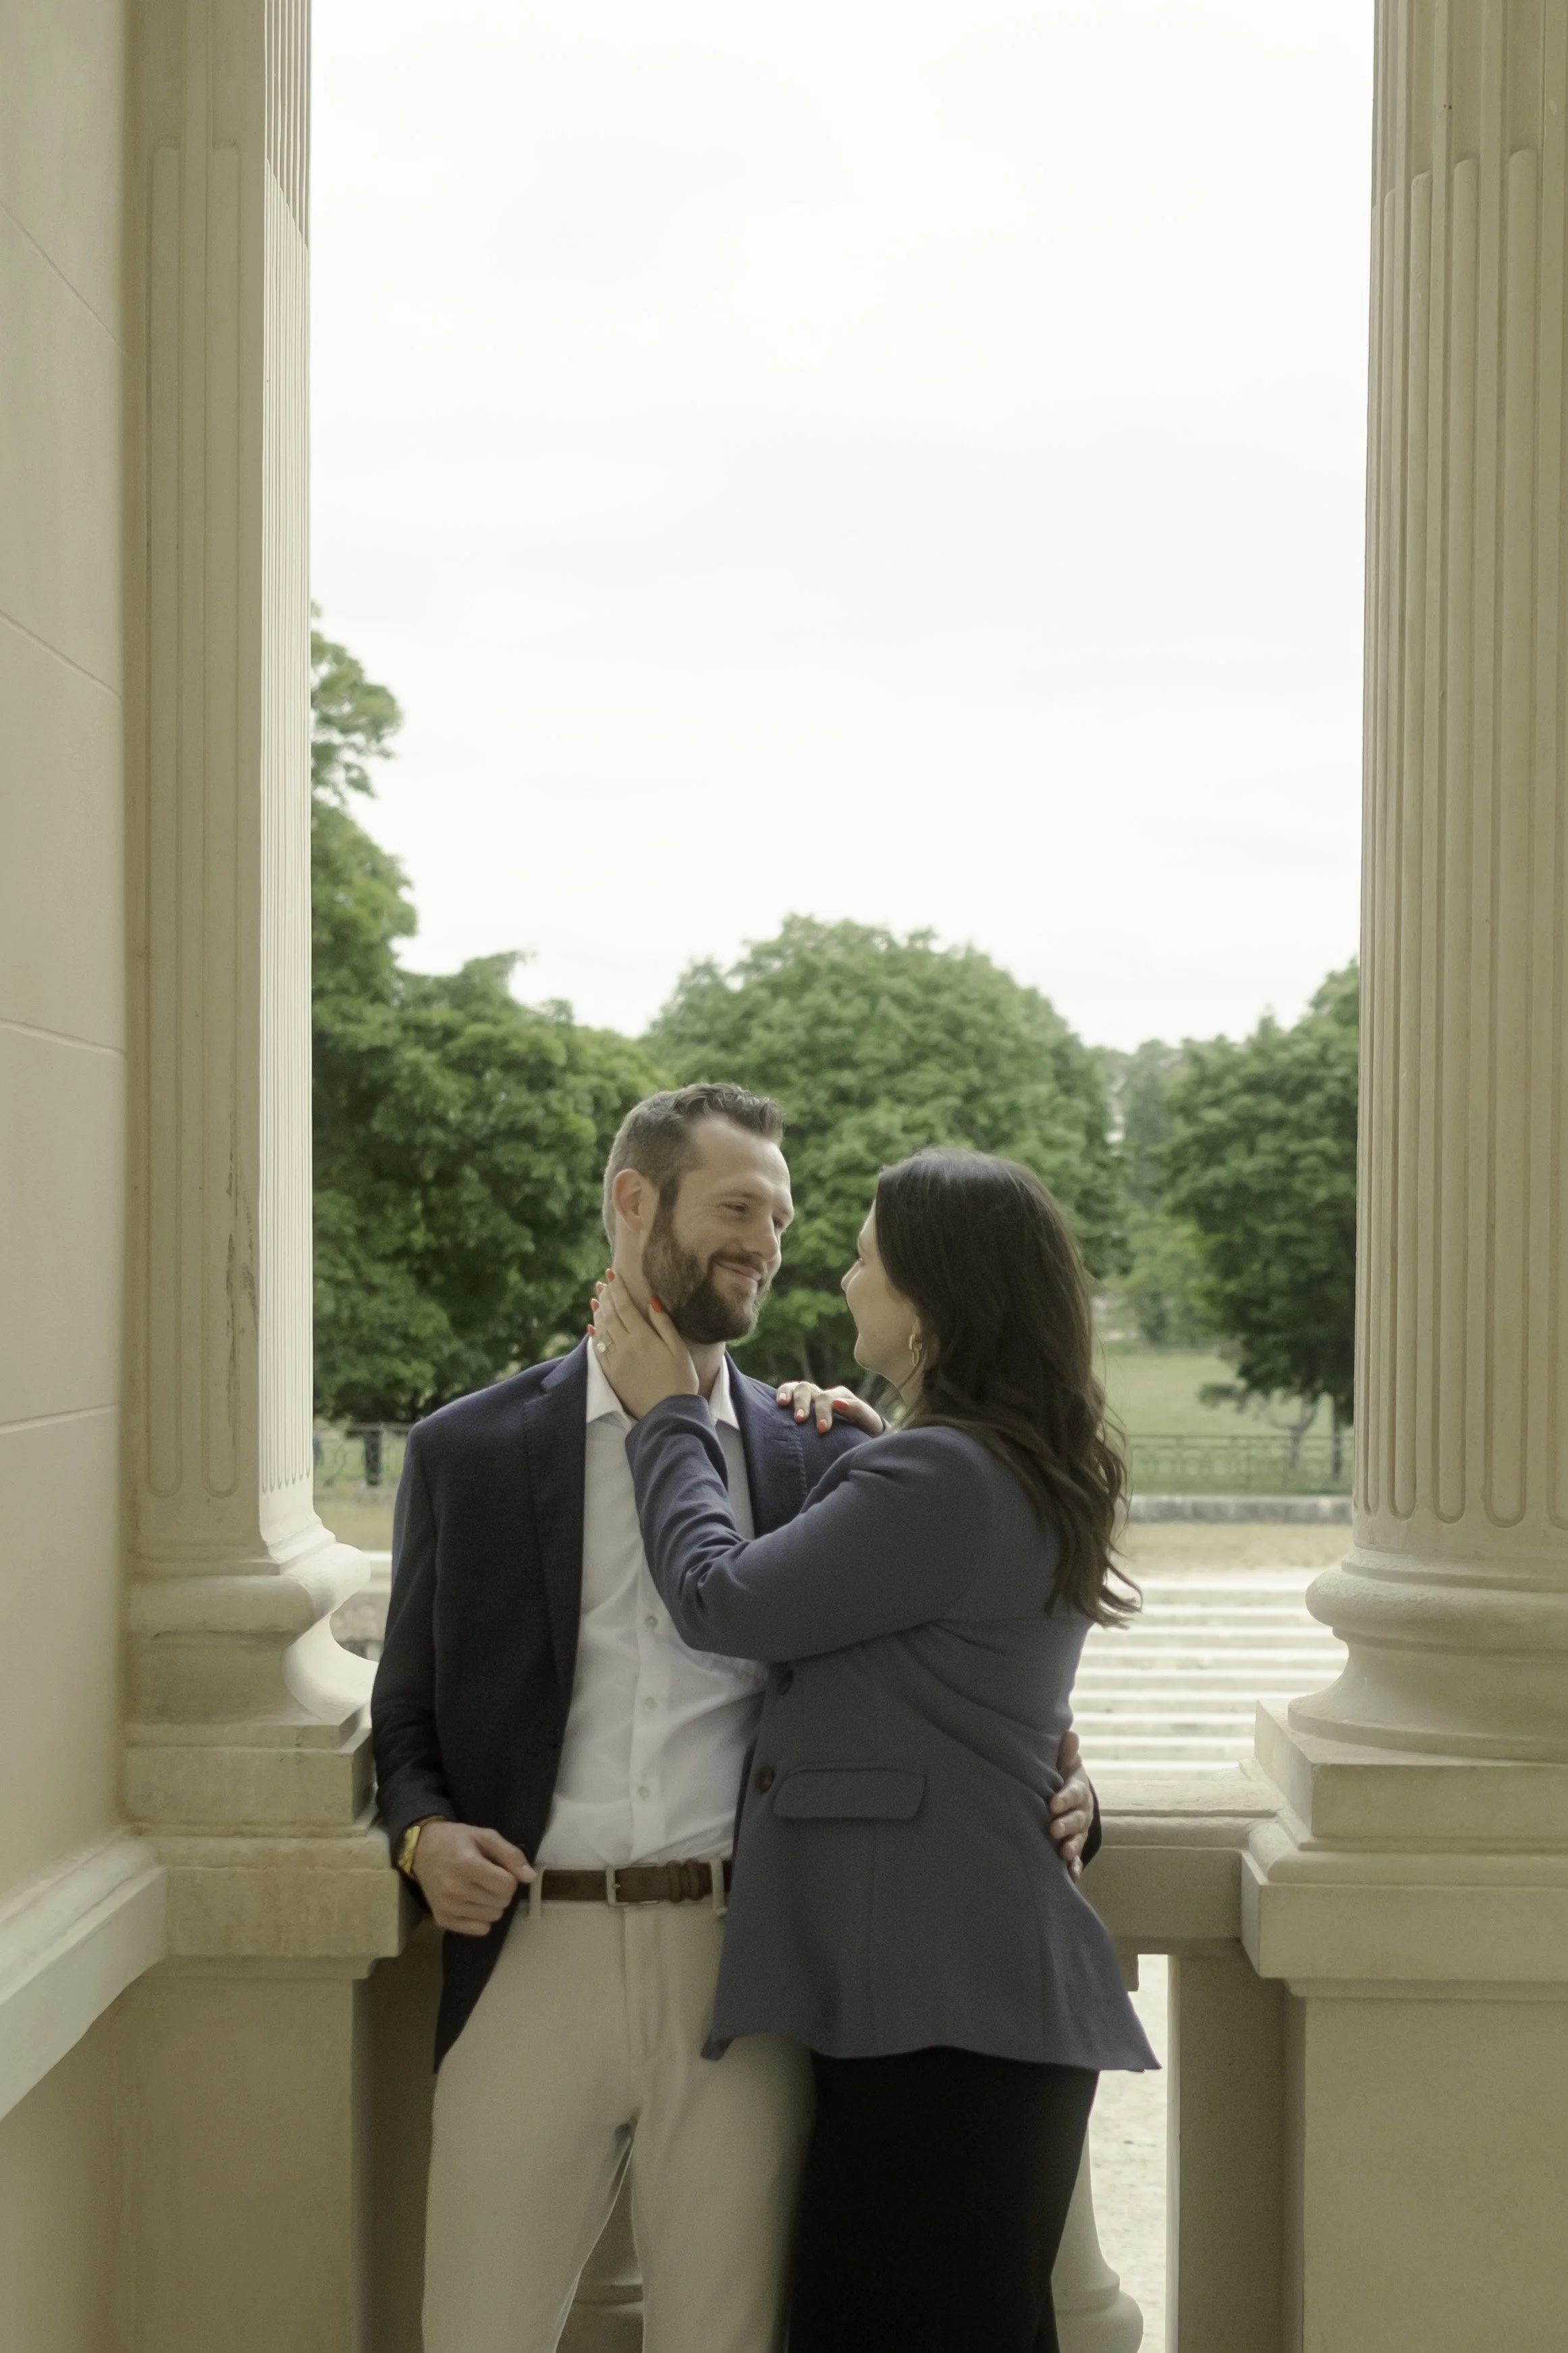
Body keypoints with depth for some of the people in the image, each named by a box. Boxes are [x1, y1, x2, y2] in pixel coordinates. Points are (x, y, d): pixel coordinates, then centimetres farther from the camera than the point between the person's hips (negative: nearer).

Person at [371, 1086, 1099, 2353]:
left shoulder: (825, 1459, 9)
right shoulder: (467, 1452, 8)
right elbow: (407, 1715, 12)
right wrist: (424, 1835, -7)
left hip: (745, 1965, 1)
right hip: (535, 1954, 0)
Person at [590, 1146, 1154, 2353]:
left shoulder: (943, 1477, -17)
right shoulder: (1033, 1475, 16)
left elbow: (723, 1600, -10)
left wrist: (667, 1413, 2)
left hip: (942, 2003, -10)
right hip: (978, 1989, 10)